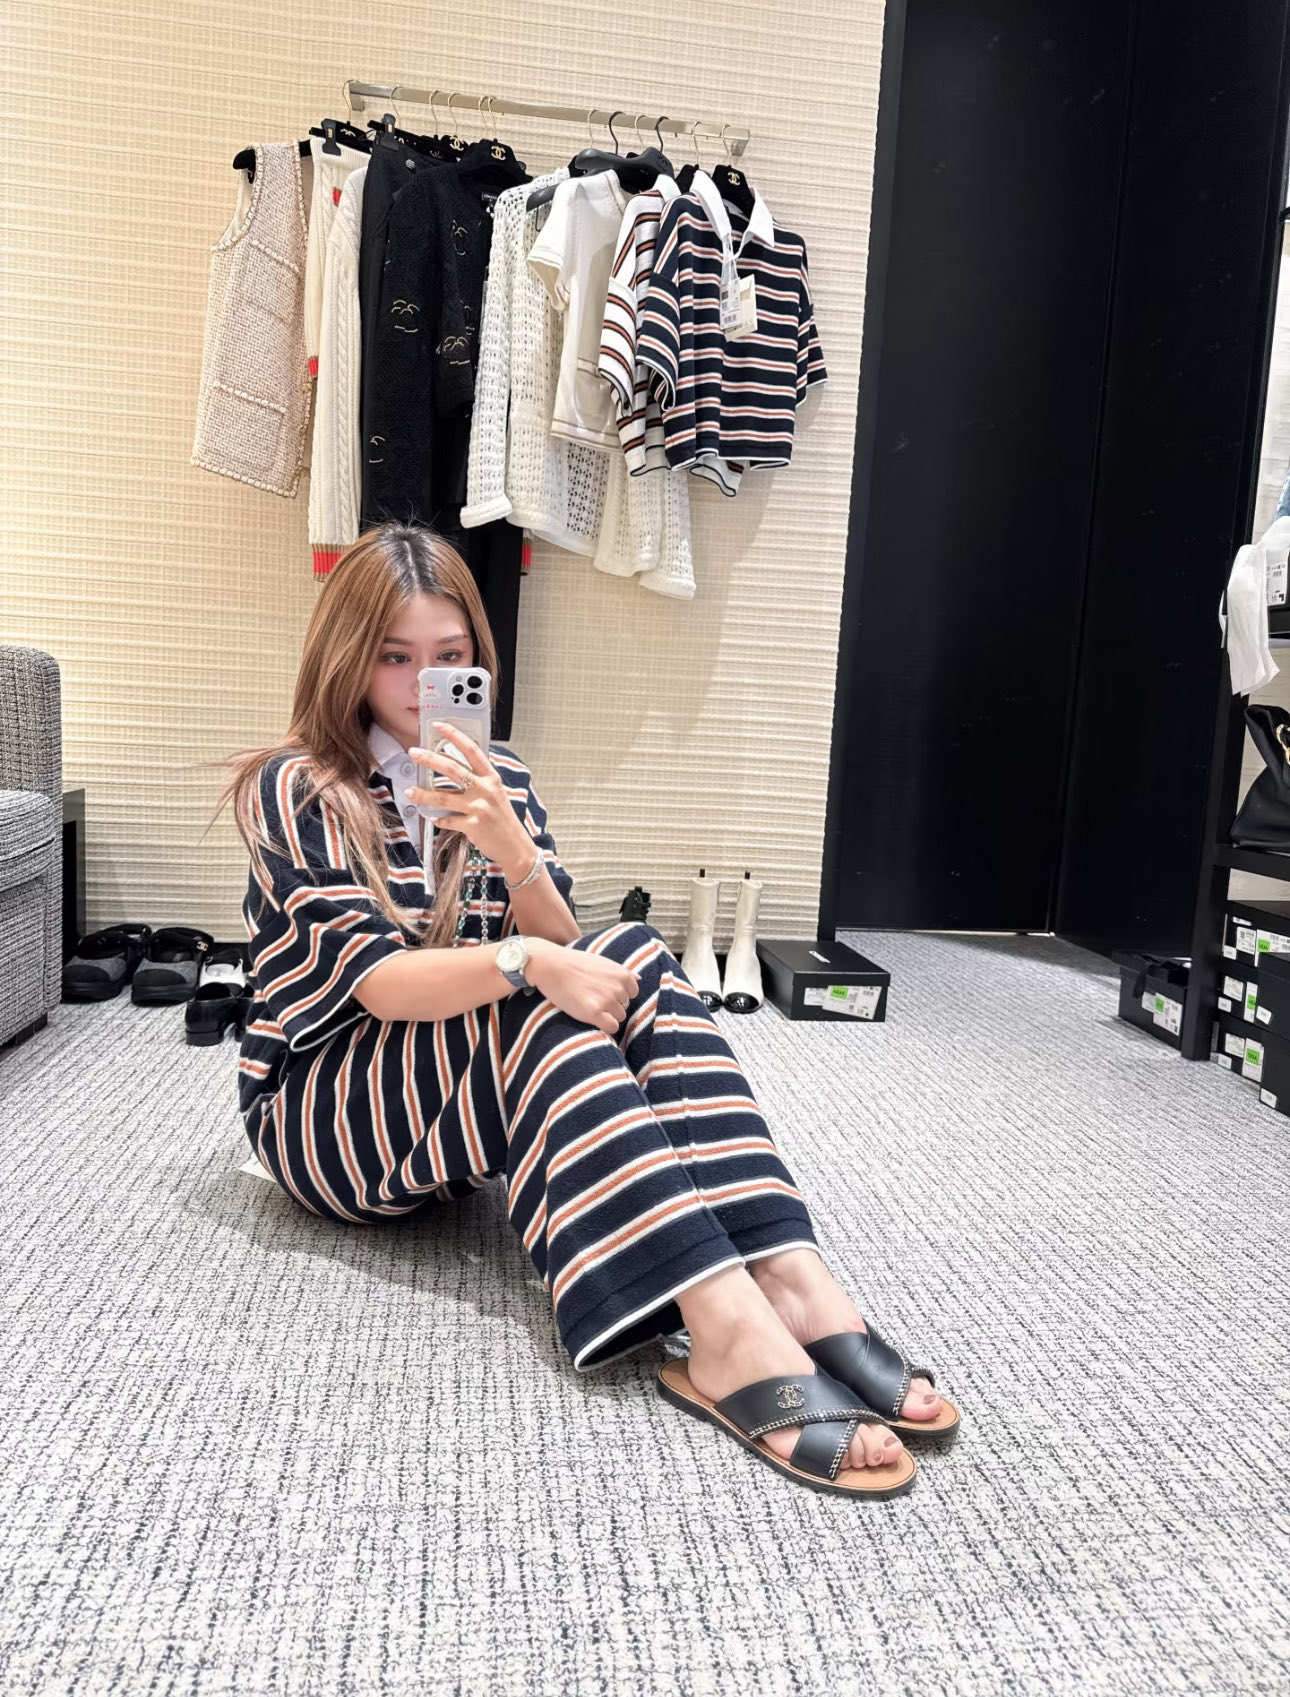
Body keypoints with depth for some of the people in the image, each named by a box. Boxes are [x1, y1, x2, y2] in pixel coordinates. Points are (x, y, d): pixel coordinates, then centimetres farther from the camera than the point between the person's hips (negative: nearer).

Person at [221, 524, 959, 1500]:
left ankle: (791, 1283, -37)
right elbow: (376, 981, -20)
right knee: (537, 1008, -32)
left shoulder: (498, 782, 8)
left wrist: (512, 851, -22)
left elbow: (564, 955, -4)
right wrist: (527, 964, -36)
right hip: (318, 1109, -4)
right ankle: (727, 1332, -46)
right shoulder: (297, 789, -8)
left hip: (474, 1106, 4)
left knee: (632, 960, -23)